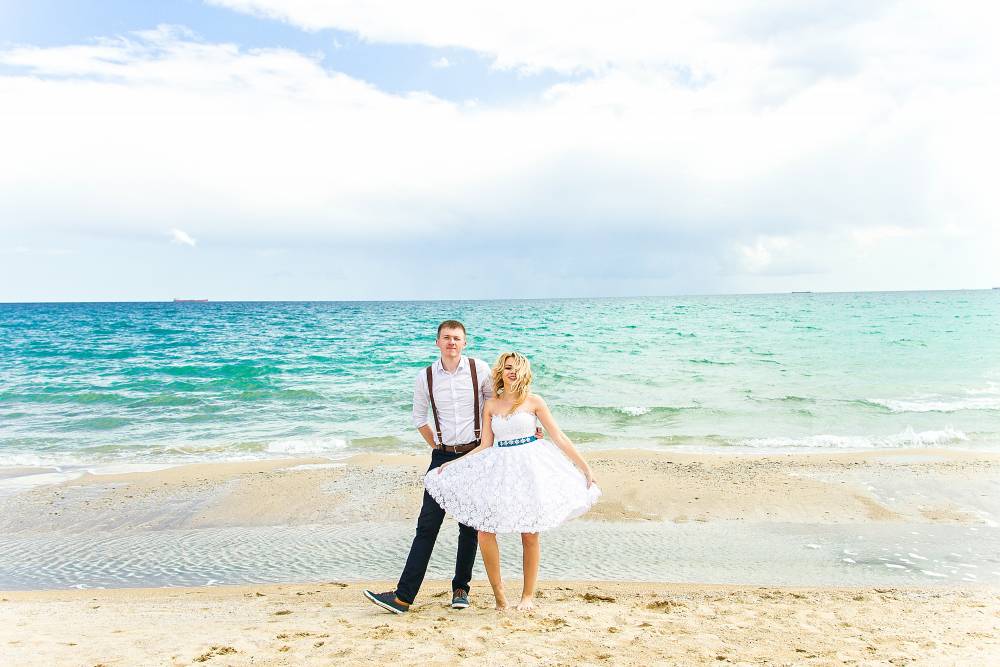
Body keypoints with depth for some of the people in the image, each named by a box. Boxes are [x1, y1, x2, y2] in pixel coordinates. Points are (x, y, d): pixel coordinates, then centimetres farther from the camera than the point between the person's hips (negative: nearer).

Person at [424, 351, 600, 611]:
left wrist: (584, 466, -2)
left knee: (530, 534, 2)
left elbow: (559, 438, 2)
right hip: (500, 469, 2)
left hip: (529, 467, -2)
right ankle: (498, 592, 7)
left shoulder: (533, 402, 2)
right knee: (485, 530, -10)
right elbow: (485, 446, 9)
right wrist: (452, 464, 5)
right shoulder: (490, 405, 9)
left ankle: (528, 595, 19)